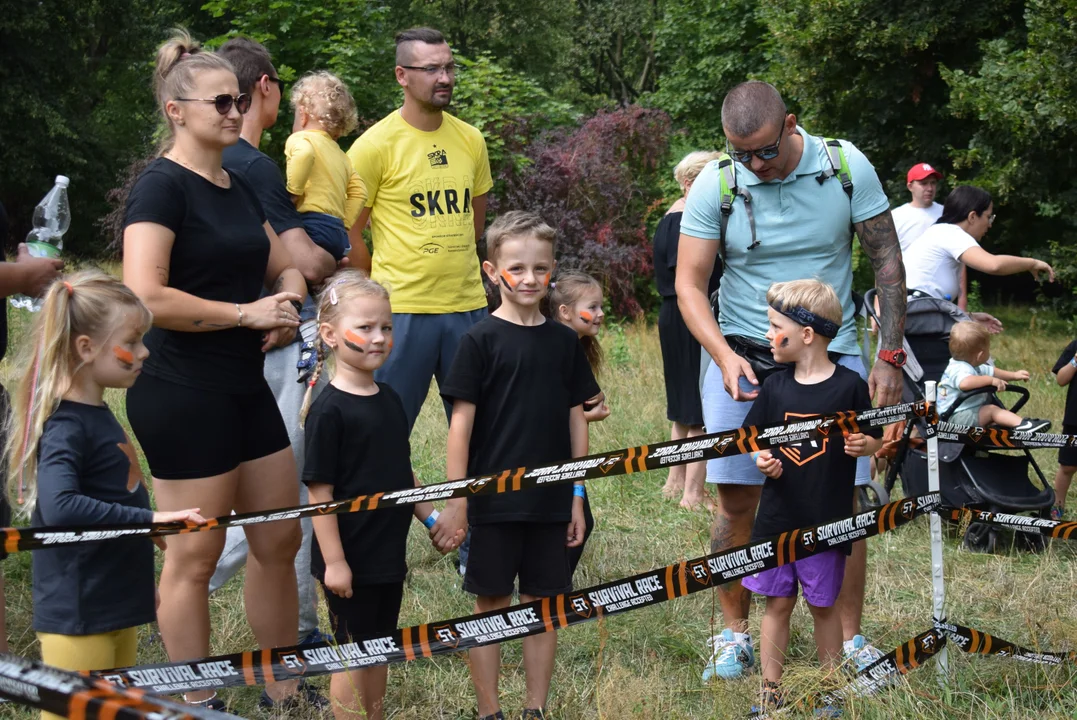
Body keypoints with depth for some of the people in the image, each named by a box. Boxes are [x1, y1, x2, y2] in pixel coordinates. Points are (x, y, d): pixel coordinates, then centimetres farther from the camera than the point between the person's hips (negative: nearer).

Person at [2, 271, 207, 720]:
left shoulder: (98, 414, 11)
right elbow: (60, 507, -34)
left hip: (115, 607, 10)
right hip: (76, 619, -10)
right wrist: (149, 518, -35)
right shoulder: (66, 426, -18)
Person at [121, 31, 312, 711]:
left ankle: (284, 688, 28)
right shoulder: (163, 185, -13)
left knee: (280, 540, 14)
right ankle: (198, 704, 15)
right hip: (182, 393, -9)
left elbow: (284, 268, 23)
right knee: (194, 557, 2)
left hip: (244, 387, 9)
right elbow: (144, 295, -24)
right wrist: (244, 311, -18)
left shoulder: (238, 187, 12)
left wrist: (288, 308, 0)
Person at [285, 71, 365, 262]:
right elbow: (358, 191, 20)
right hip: (338, 232, 8)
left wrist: (292, 191, -15)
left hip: (314, 226, -8)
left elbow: (304, 153, -23)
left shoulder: (300, 139, 2)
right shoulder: (340, 154, 26)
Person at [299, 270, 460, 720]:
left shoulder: (389, 400, 7)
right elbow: (319, 490, -17)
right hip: (350, 560, -7)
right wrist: (333, 561, -17)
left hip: (389, 554, 7)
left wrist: (431, 518, 11)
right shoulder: (329, 411, -17)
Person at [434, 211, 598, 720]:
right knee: (491, 605, 5)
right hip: (494, 501, -3)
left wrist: (577, 498, 9)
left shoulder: (564, 341, 6)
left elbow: (576, 420, 10)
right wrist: (455, 499, -9)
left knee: (544, 604, 9)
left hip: (551, 502, 4)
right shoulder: (481, 340, -5)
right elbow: (461, 421, -6)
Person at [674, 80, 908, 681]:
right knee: (738, 498, -1)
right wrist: (724, 355, -22)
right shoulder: (714, 184, -8)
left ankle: (850, 639, 11)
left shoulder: (846, 166, -6)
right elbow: (689, 283, -6)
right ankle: (734, 632, 15)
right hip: (742, 355, 0)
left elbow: (888, 260, 1)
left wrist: (890, 356, -3)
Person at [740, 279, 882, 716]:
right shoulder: (774, 388, 2)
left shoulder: (849, 386, -8)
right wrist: (761, 460, -10)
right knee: (777, 603, 8)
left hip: (827, 521, -3)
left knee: (823, 605, 9)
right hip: (777, 517, 3)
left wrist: (863, 446, -21)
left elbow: (875, 440, 0)